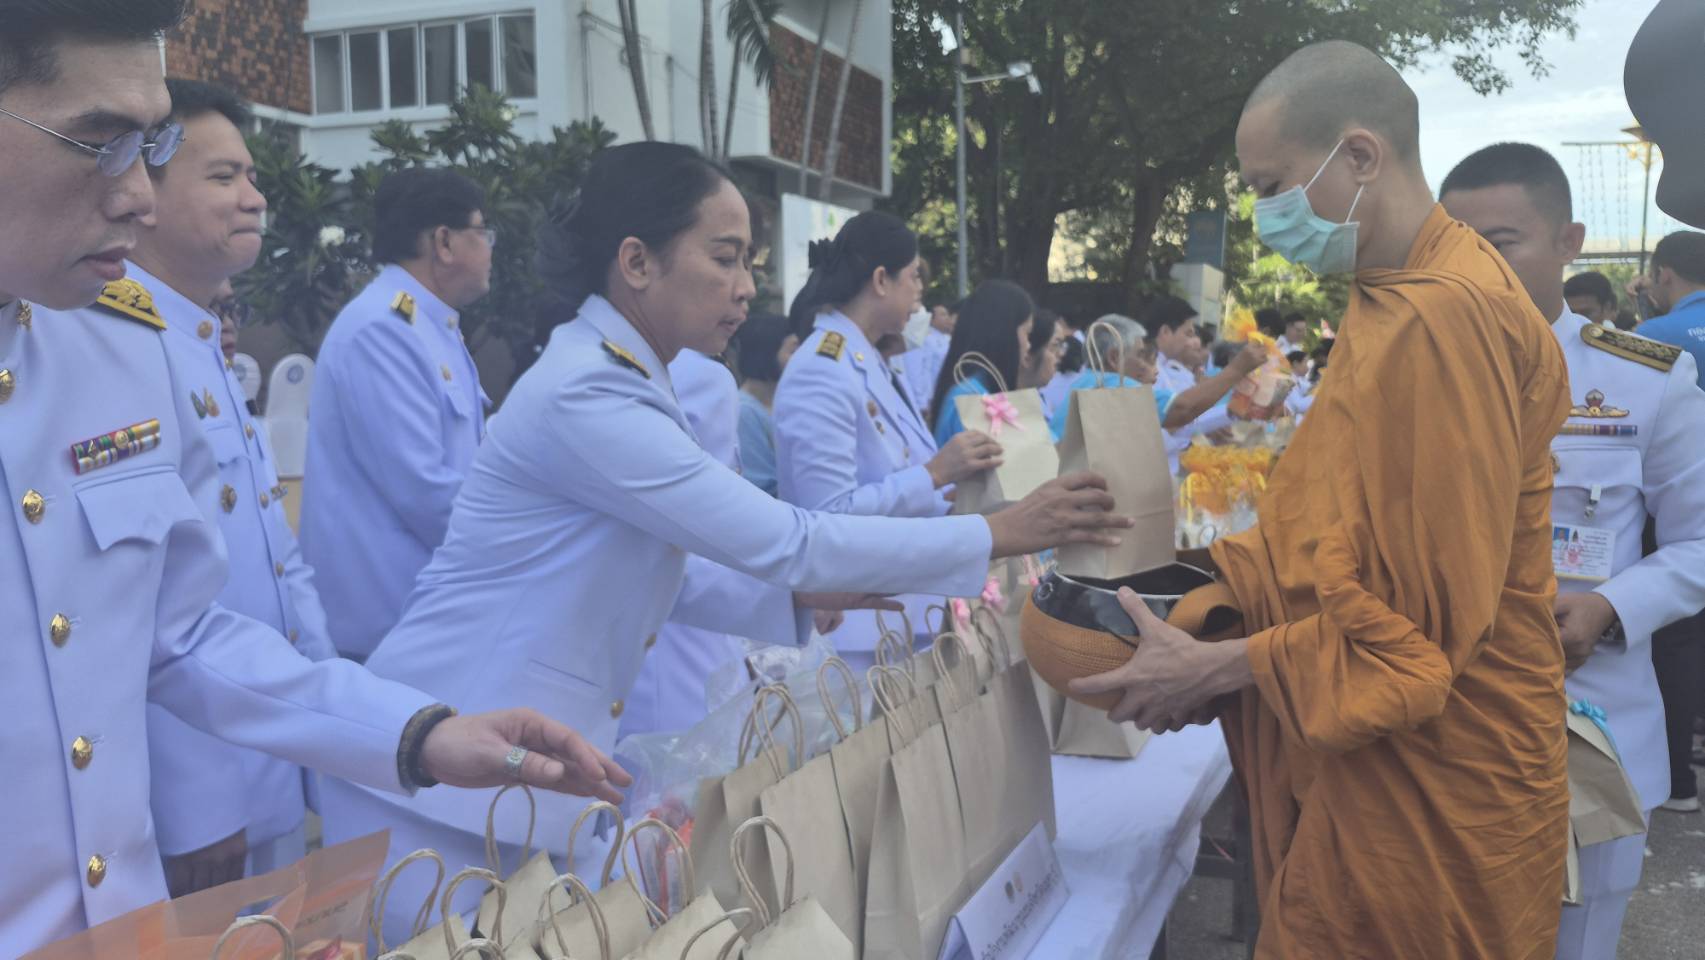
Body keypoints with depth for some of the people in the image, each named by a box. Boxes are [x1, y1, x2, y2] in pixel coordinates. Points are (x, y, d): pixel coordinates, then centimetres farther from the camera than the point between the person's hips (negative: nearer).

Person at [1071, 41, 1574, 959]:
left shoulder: (1449, 314, -22)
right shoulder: (1393, 303, 8)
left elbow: (1427, 615, -22)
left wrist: (1217, 669, -16)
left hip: (1431, 794, -8)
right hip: (1371, 763, 8)